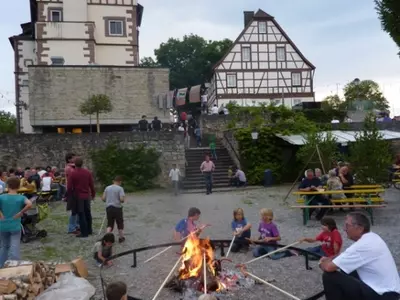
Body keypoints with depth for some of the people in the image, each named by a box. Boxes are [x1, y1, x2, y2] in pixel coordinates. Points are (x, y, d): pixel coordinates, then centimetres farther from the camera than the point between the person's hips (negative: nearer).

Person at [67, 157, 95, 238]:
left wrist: (70, 196, 3)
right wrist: (93, 194, 15)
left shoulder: (72, 174, -12)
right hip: (87, 196, 4)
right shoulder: (88, 172, 0)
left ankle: (84, 232, 5)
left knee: (81, 215, 1)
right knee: (87, 213, 17)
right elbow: (92, 185, 3)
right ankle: (89, 230, 28)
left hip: (77, 197, -4)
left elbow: (69, 187, -12)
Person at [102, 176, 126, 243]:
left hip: (108, 207, 4)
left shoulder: (107, 188, 5)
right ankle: (121, 238, 23)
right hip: (117, 208, -4)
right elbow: (122, 199, -18)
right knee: (120, 223, 13)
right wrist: (122, 201, 4)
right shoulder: (120, 188, -9)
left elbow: (103, 198, 4)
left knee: (110, 224, 11)